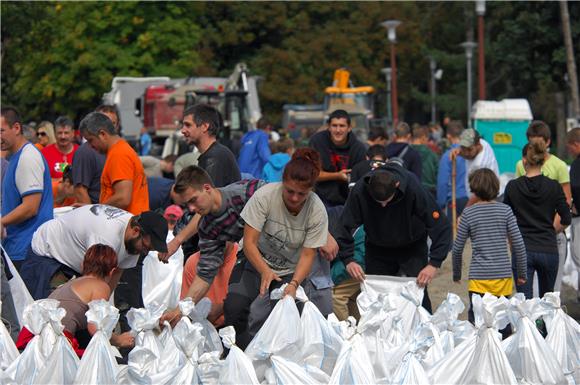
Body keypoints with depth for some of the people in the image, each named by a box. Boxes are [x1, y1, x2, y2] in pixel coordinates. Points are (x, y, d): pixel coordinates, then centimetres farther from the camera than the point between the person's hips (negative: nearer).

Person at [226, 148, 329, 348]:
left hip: (290, 272, 0)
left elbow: (307, 255, -11)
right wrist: (265, 271, -36)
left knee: (260, 314, -27)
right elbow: (249, 242, -19)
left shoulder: (317, 211, -15)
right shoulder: (265, 196, -20)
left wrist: (294, 283, -30)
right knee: (234, 306, -27)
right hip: (257, 263, 0)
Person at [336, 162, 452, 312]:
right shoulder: (359, 191, -26)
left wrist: (434, 264, -36)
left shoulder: (413, 188, -31)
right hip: (377, 249, 2)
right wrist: (348, 260, -32)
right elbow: (345, 228, -18)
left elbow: (441, 228, -28)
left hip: (412, 248, -2)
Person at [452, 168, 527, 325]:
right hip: (503, 276, 2)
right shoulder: (505, 210, 1)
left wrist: (456, 275, 18)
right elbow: (518, 244, 0)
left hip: (479, 278, -2)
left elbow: (457, 248, 3)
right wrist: (522, 274, 11)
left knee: (476, 322, 1)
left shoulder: (468, 213, -1)